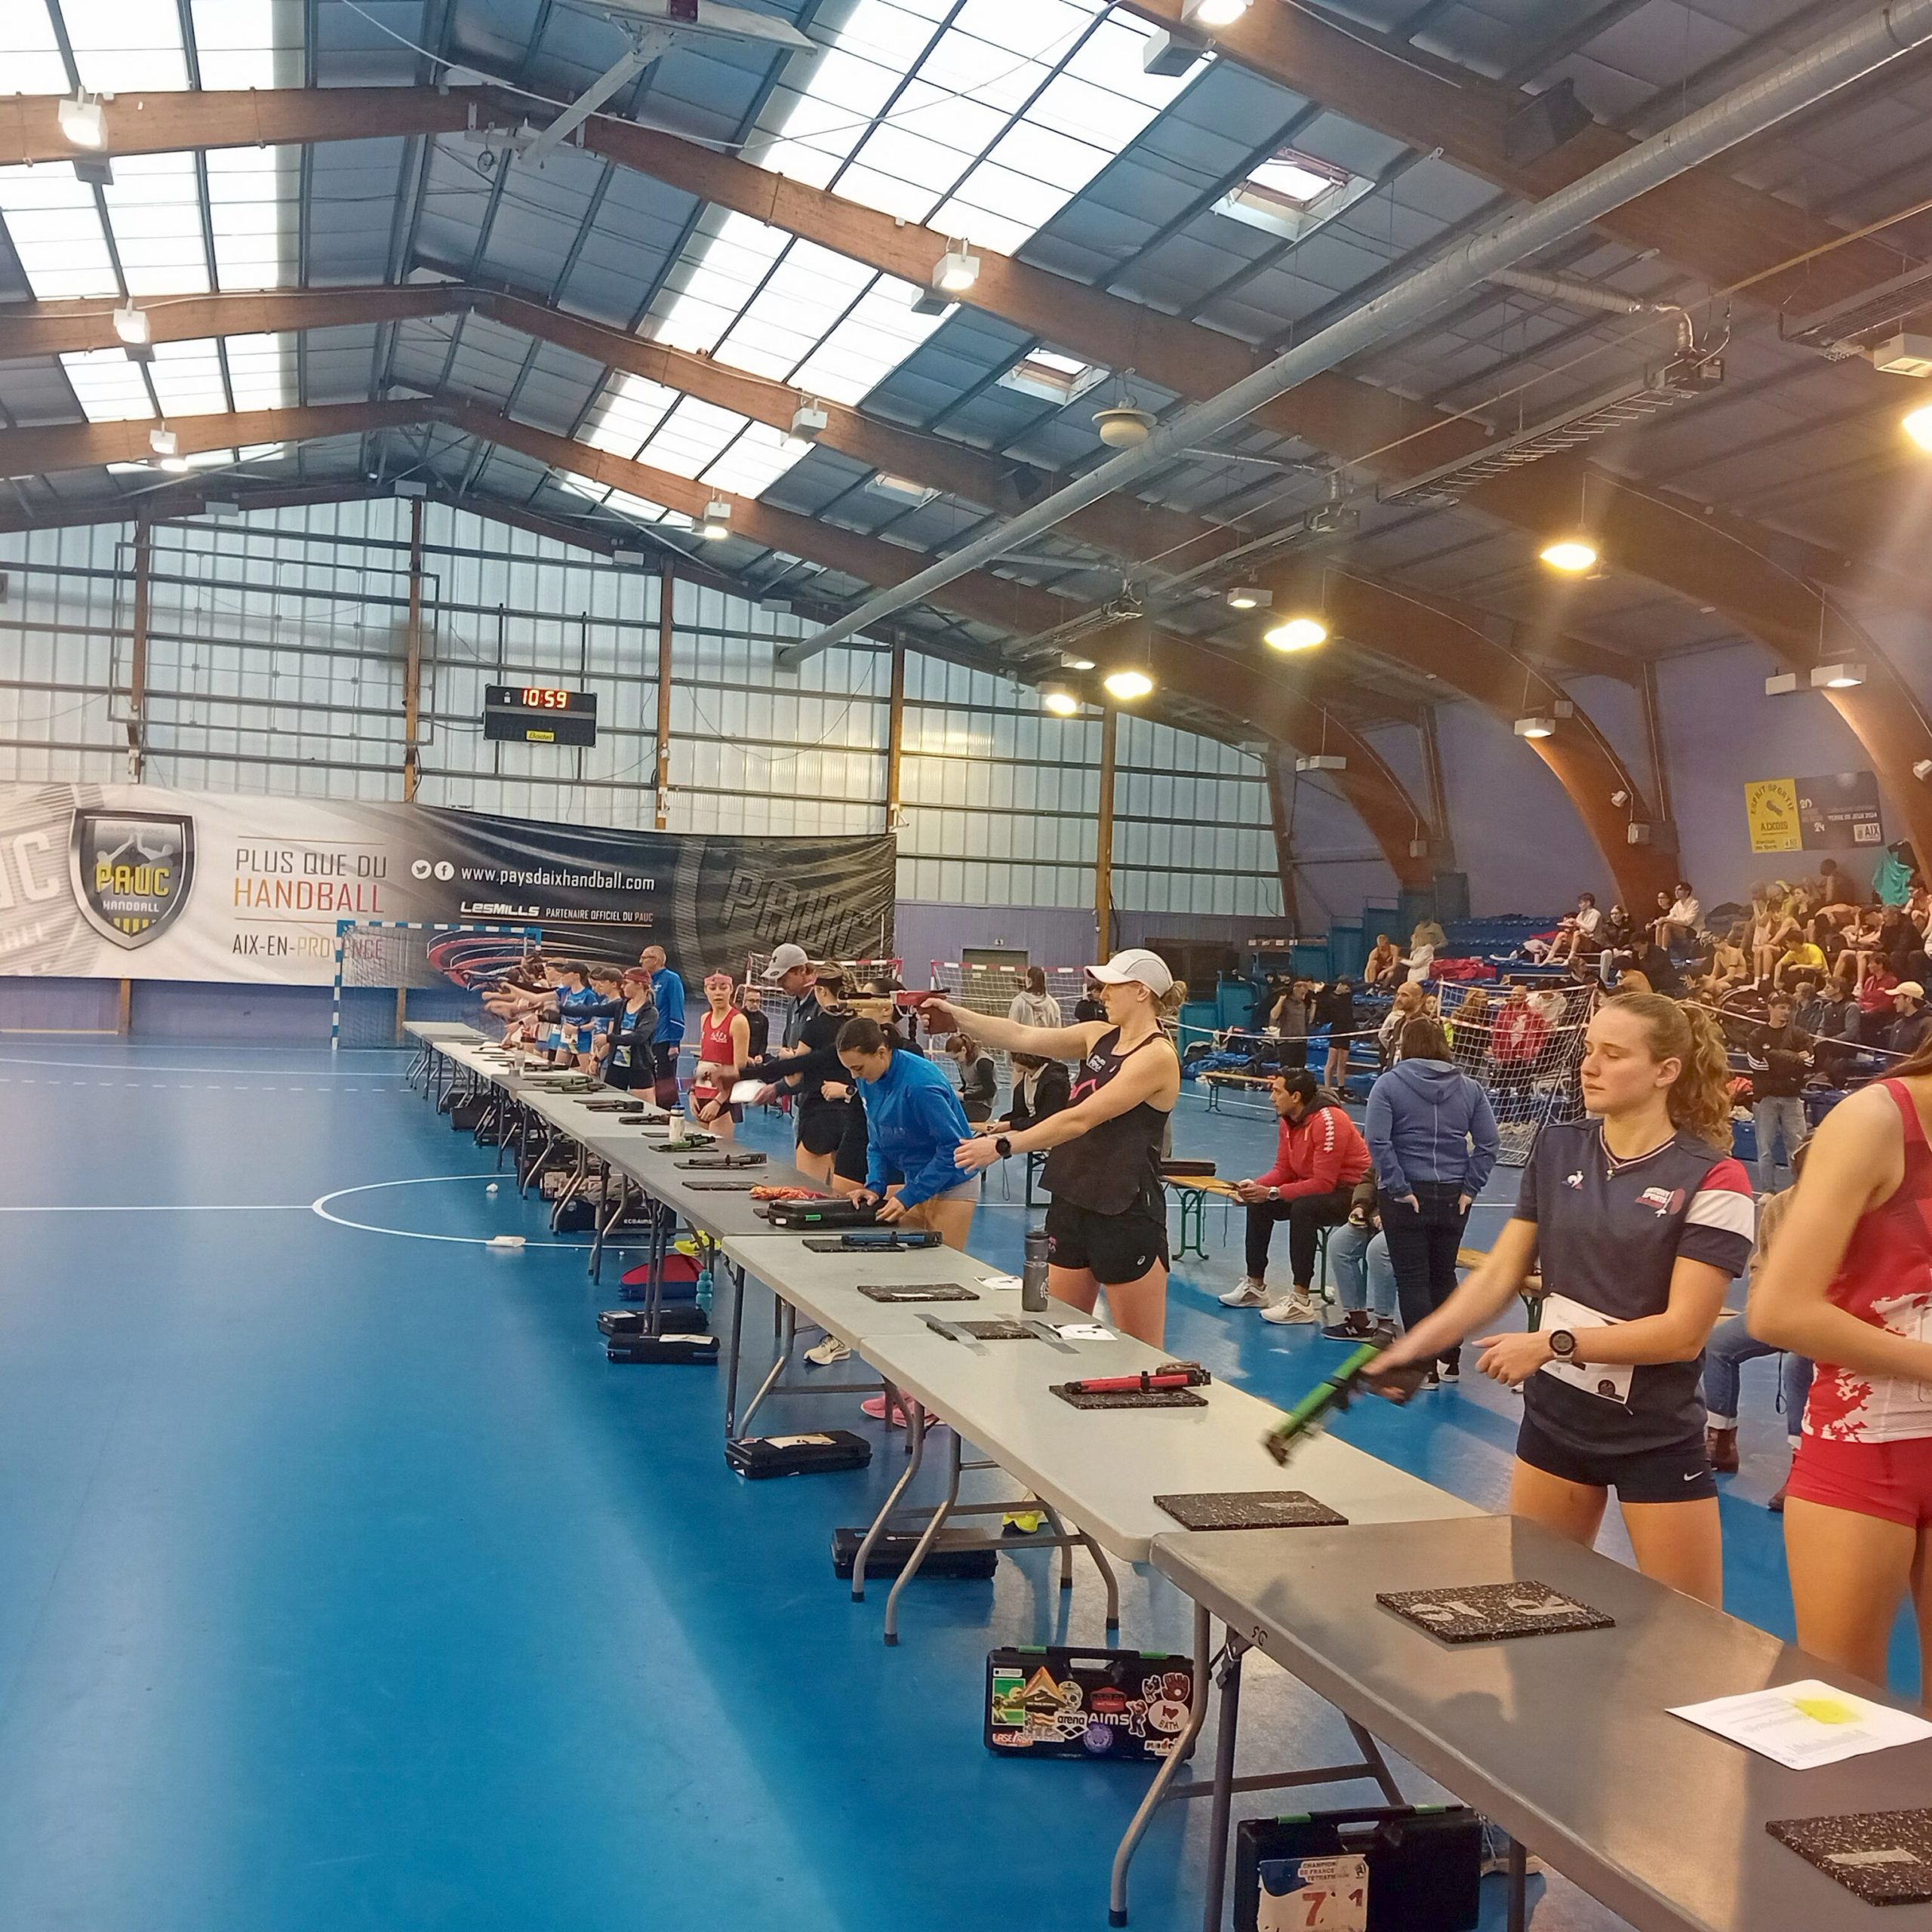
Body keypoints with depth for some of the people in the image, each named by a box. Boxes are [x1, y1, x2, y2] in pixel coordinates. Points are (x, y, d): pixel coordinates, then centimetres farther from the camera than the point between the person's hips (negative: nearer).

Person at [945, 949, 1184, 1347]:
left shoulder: (1157, 1055, -16)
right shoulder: (1099, 1037, 9)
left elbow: (1081, 1119, -22)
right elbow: (1024, 1038, 7)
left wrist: (1003, 1145, -24)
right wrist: (958, 1016, -3)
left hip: (1125, 1214, -8)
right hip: (1072, 1203, 8)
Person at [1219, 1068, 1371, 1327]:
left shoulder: (1328, 1121, -26)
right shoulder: (1288, 1121, 2)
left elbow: (1323, 1183, -28)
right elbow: (1282, 1170, 6)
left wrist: (1272, 1193, -27)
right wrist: (1255, 1186, -14)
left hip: (1352, 1193, -10)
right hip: (1315, 1188, 10)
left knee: (1302, 1208, -35)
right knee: (1258, 1204, 1)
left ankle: (1301, 1302, -30)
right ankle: (1255, 1286, 11)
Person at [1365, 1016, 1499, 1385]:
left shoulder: (1389, 1084, -6)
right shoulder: (1469, 1088, 5)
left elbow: (1378, 1142, -17)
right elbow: (1488, 1143, 0)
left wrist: (1398, 1187, -13)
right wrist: (1469, 1188, 0)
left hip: (1406, 1196, -4)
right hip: (1453, 1196, 4)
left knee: (1413, 1280, 5)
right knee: (1444, 1275, 18)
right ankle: (1450, 1359, 24)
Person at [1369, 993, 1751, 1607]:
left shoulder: (1711, 1181, -15)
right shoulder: (1557, 1148, 1)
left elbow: (1684, 1331, -17)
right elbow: (1500, 1274, 2)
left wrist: (1553, 1343, -20)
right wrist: (1416, 1344, -10)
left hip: (1657, 1437, -5)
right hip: (1554, 1417, 5)